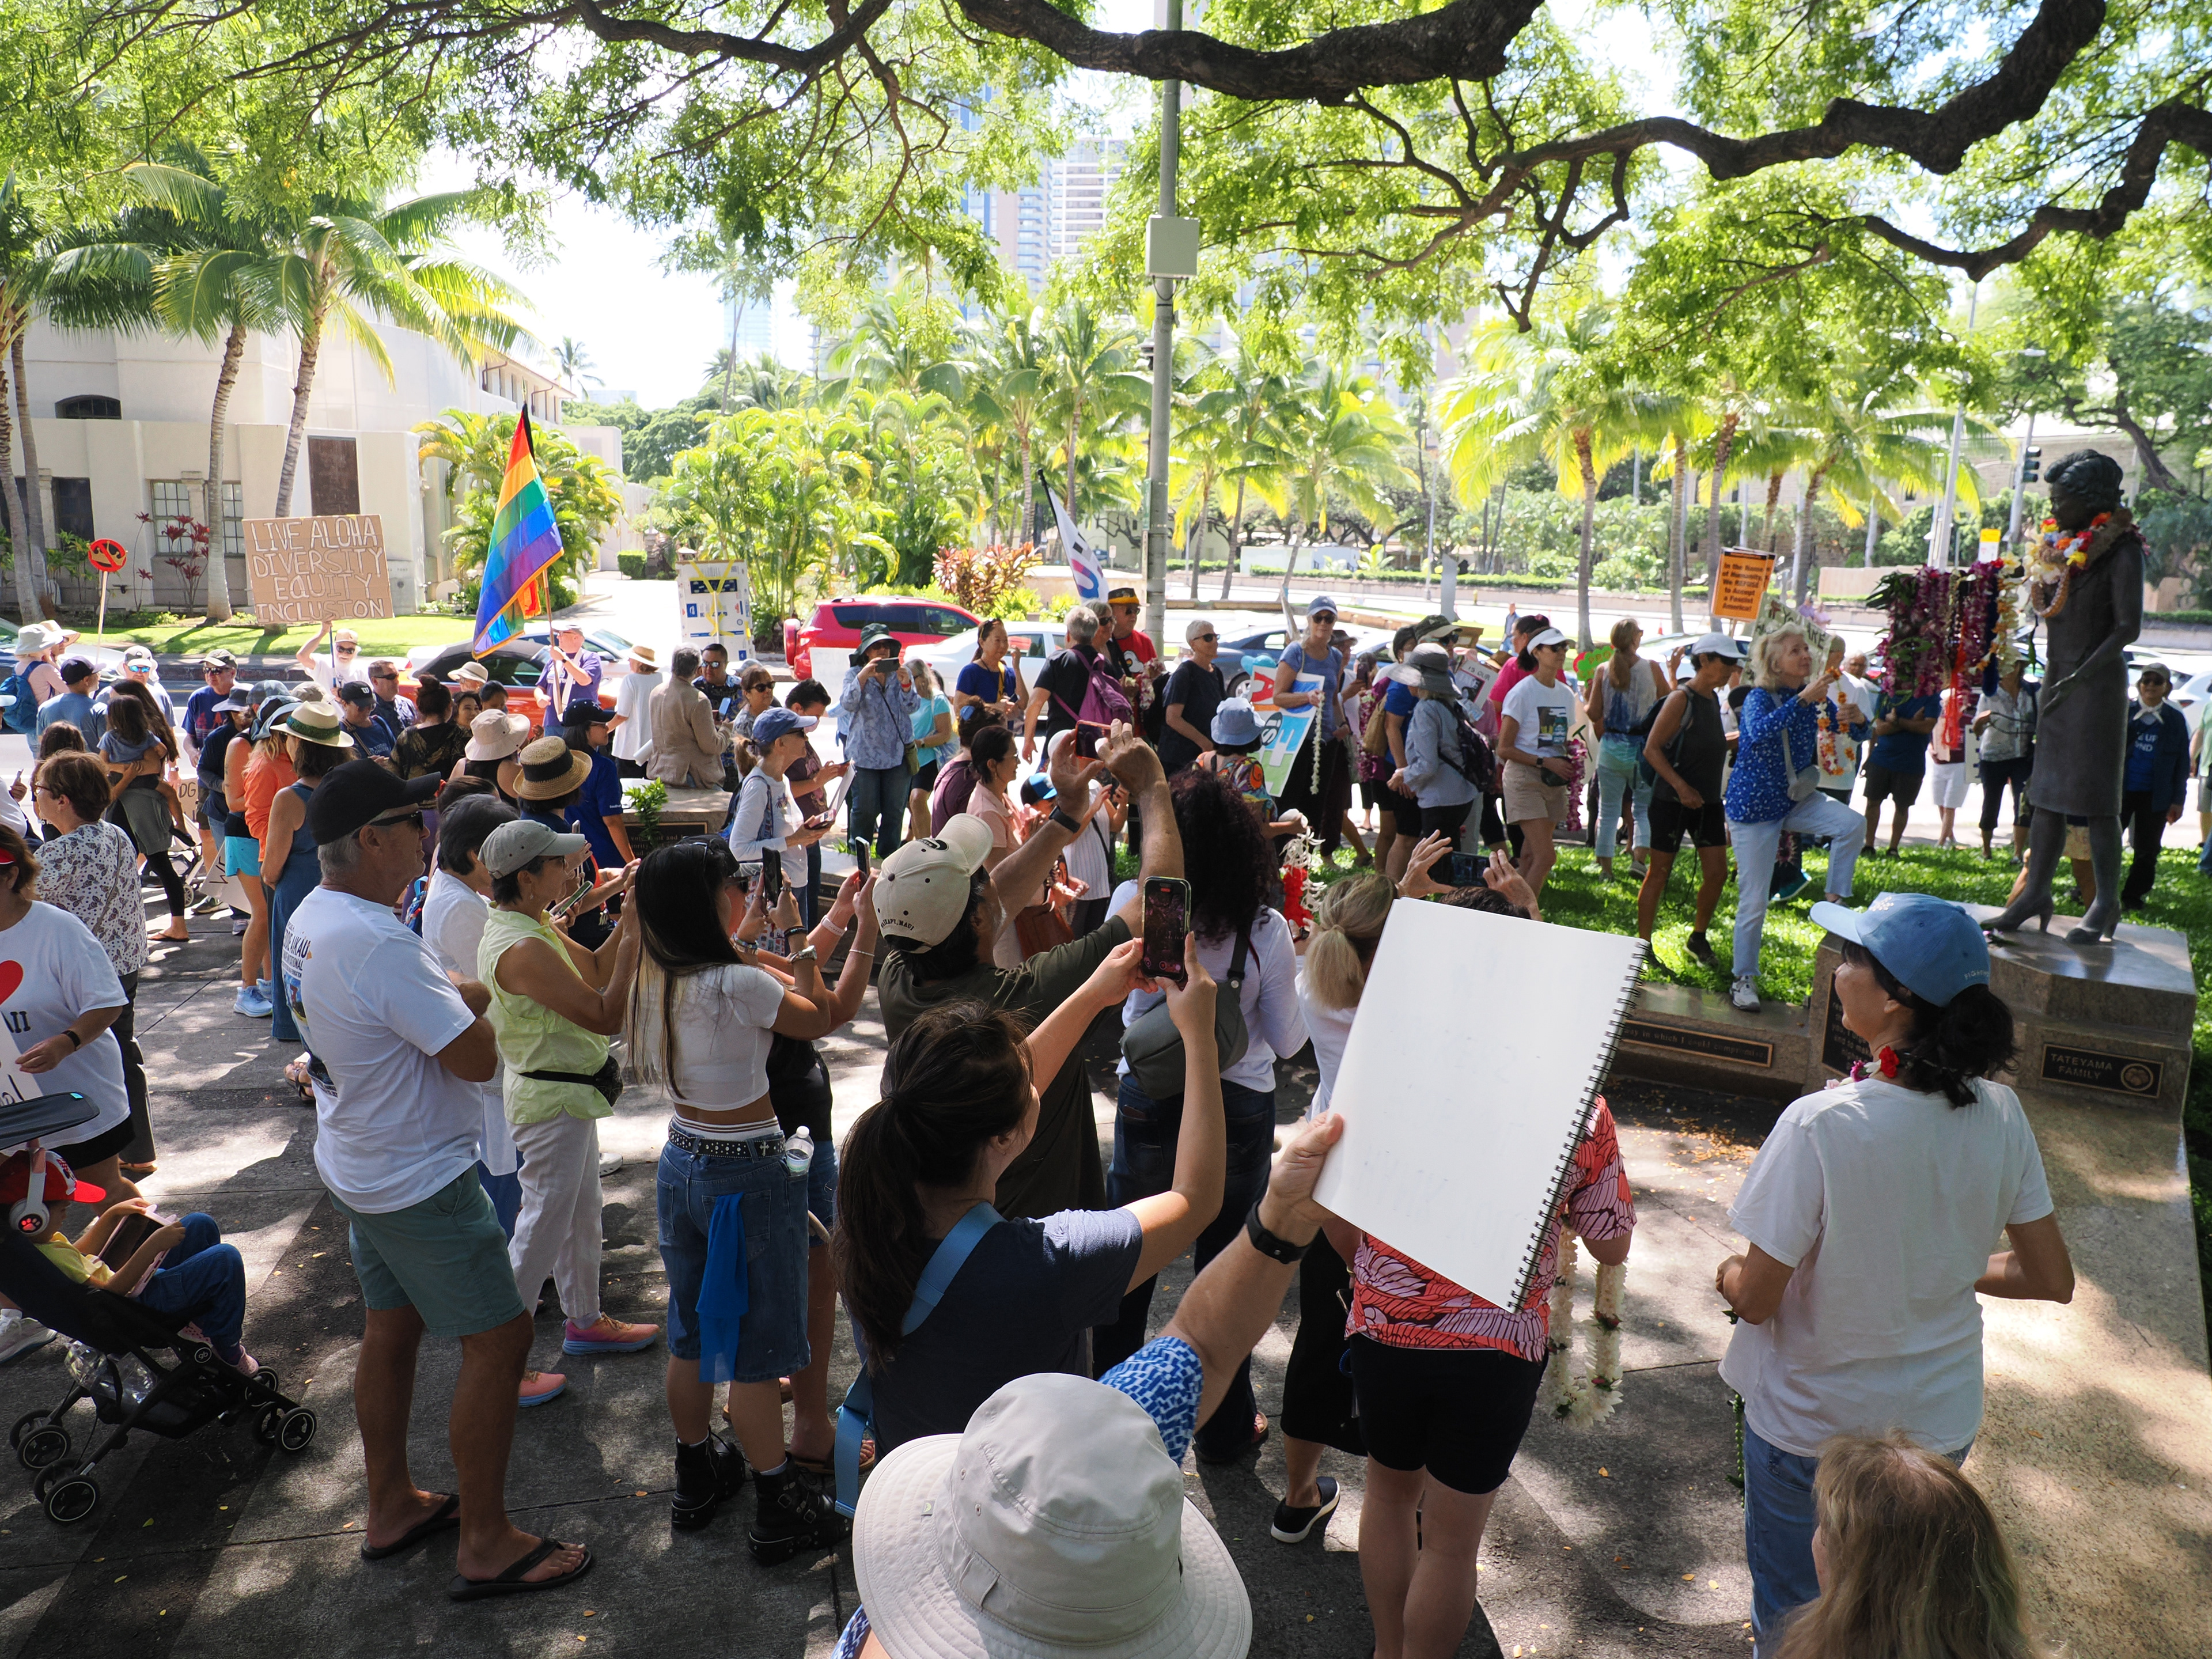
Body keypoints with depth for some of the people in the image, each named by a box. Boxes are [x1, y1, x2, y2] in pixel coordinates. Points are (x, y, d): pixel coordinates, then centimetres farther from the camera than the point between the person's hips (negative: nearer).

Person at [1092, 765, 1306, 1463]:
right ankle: (1225, 1426, 32)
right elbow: (1288, 1041, -5)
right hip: (1238, 1112, -1)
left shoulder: (1132, 906, -14)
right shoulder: (1266, 931, -16)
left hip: (1148, 1106, 1)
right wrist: (1296, 972, 9)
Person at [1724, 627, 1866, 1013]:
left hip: (1797, 800, 5)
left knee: (1853, 825, -25)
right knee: (1754, 900, -1)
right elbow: (1759, 732, -39)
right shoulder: (1759, 698, -17)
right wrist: (1803, 699, -44)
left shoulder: (1812, 694, -1)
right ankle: (1744, 980, 14)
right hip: (1754, 806, -5)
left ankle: (1836, 901, -5)